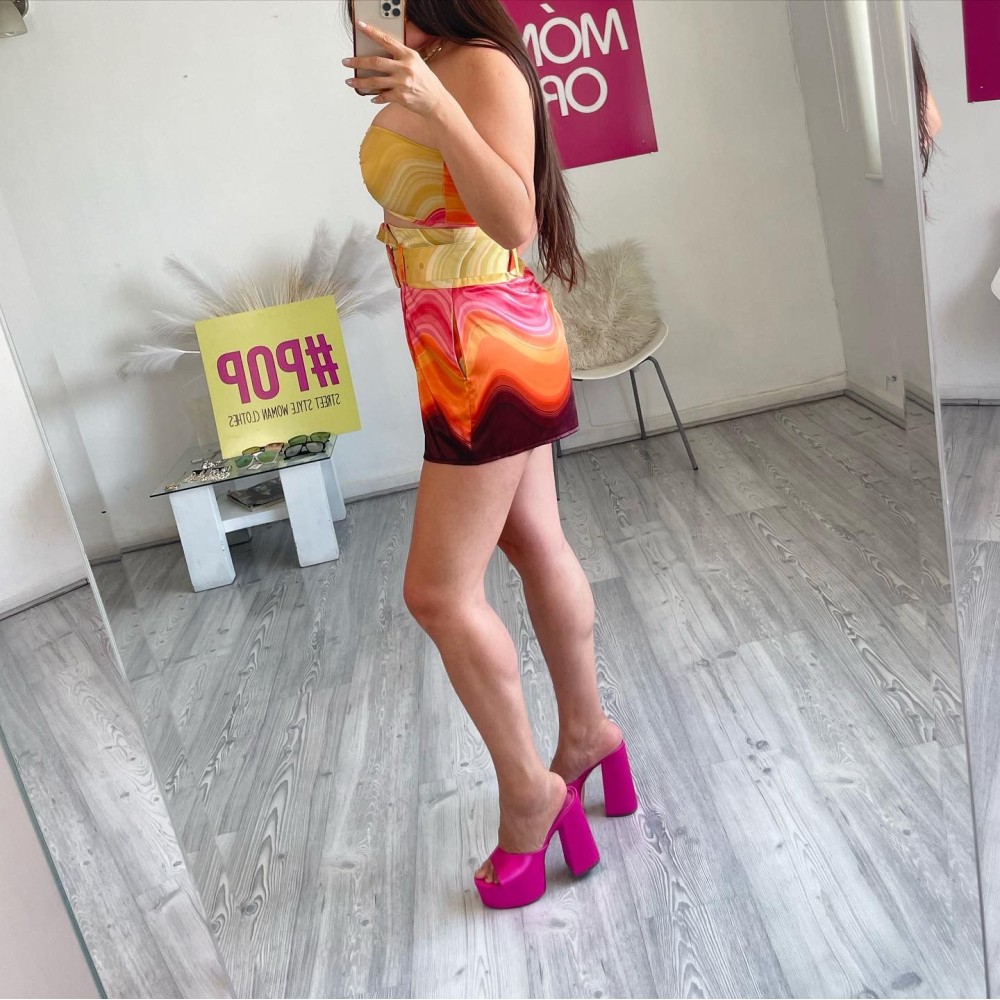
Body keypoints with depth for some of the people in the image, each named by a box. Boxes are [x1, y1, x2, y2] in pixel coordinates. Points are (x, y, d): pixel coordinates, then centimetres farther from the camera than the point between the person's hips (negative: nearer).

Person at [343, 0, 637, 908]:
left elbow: (513, 221, -27)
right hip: (454, 347, 9)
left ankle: (530, 789, 13)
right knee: (534, 543, 17)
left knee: (439, 589, -5)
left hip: (493, 346, -9)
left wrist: (439, 109, -36)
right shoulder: (407, 77, 9)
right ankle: (588, 731, 34)